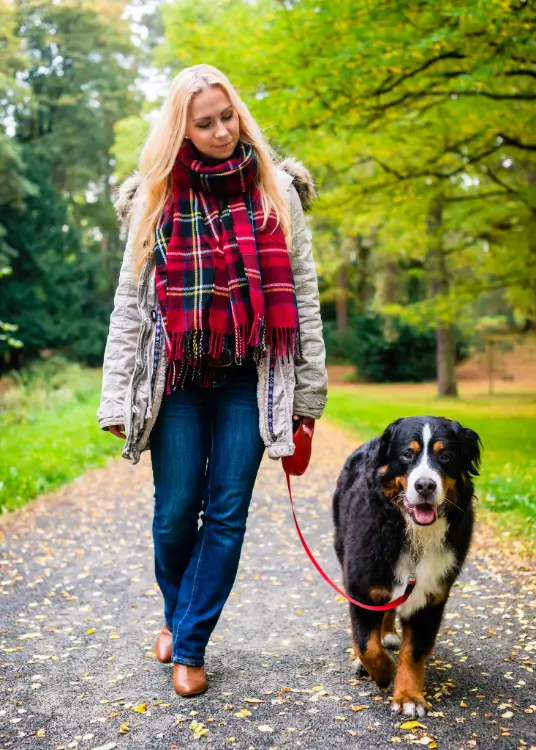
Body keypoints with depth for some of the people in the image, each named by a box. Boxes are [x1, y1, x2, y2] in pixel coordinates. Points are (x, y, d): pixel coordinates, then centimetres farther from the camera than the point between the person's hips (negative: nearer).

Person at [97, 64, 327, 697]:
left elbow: (303, 294, 4)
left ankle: (189, 644, 16)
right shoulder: (156, 199, 3)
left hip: (250, 375, 0)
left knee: (227, 510, 0)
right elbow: (129, 302, 3)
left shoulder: (276, 191, 3)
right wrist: (117, 400, -2)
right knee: (176, 511, 3)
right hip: (177, 374, 0)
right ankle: (175, 615, 32)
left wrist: (308, 392, 0)